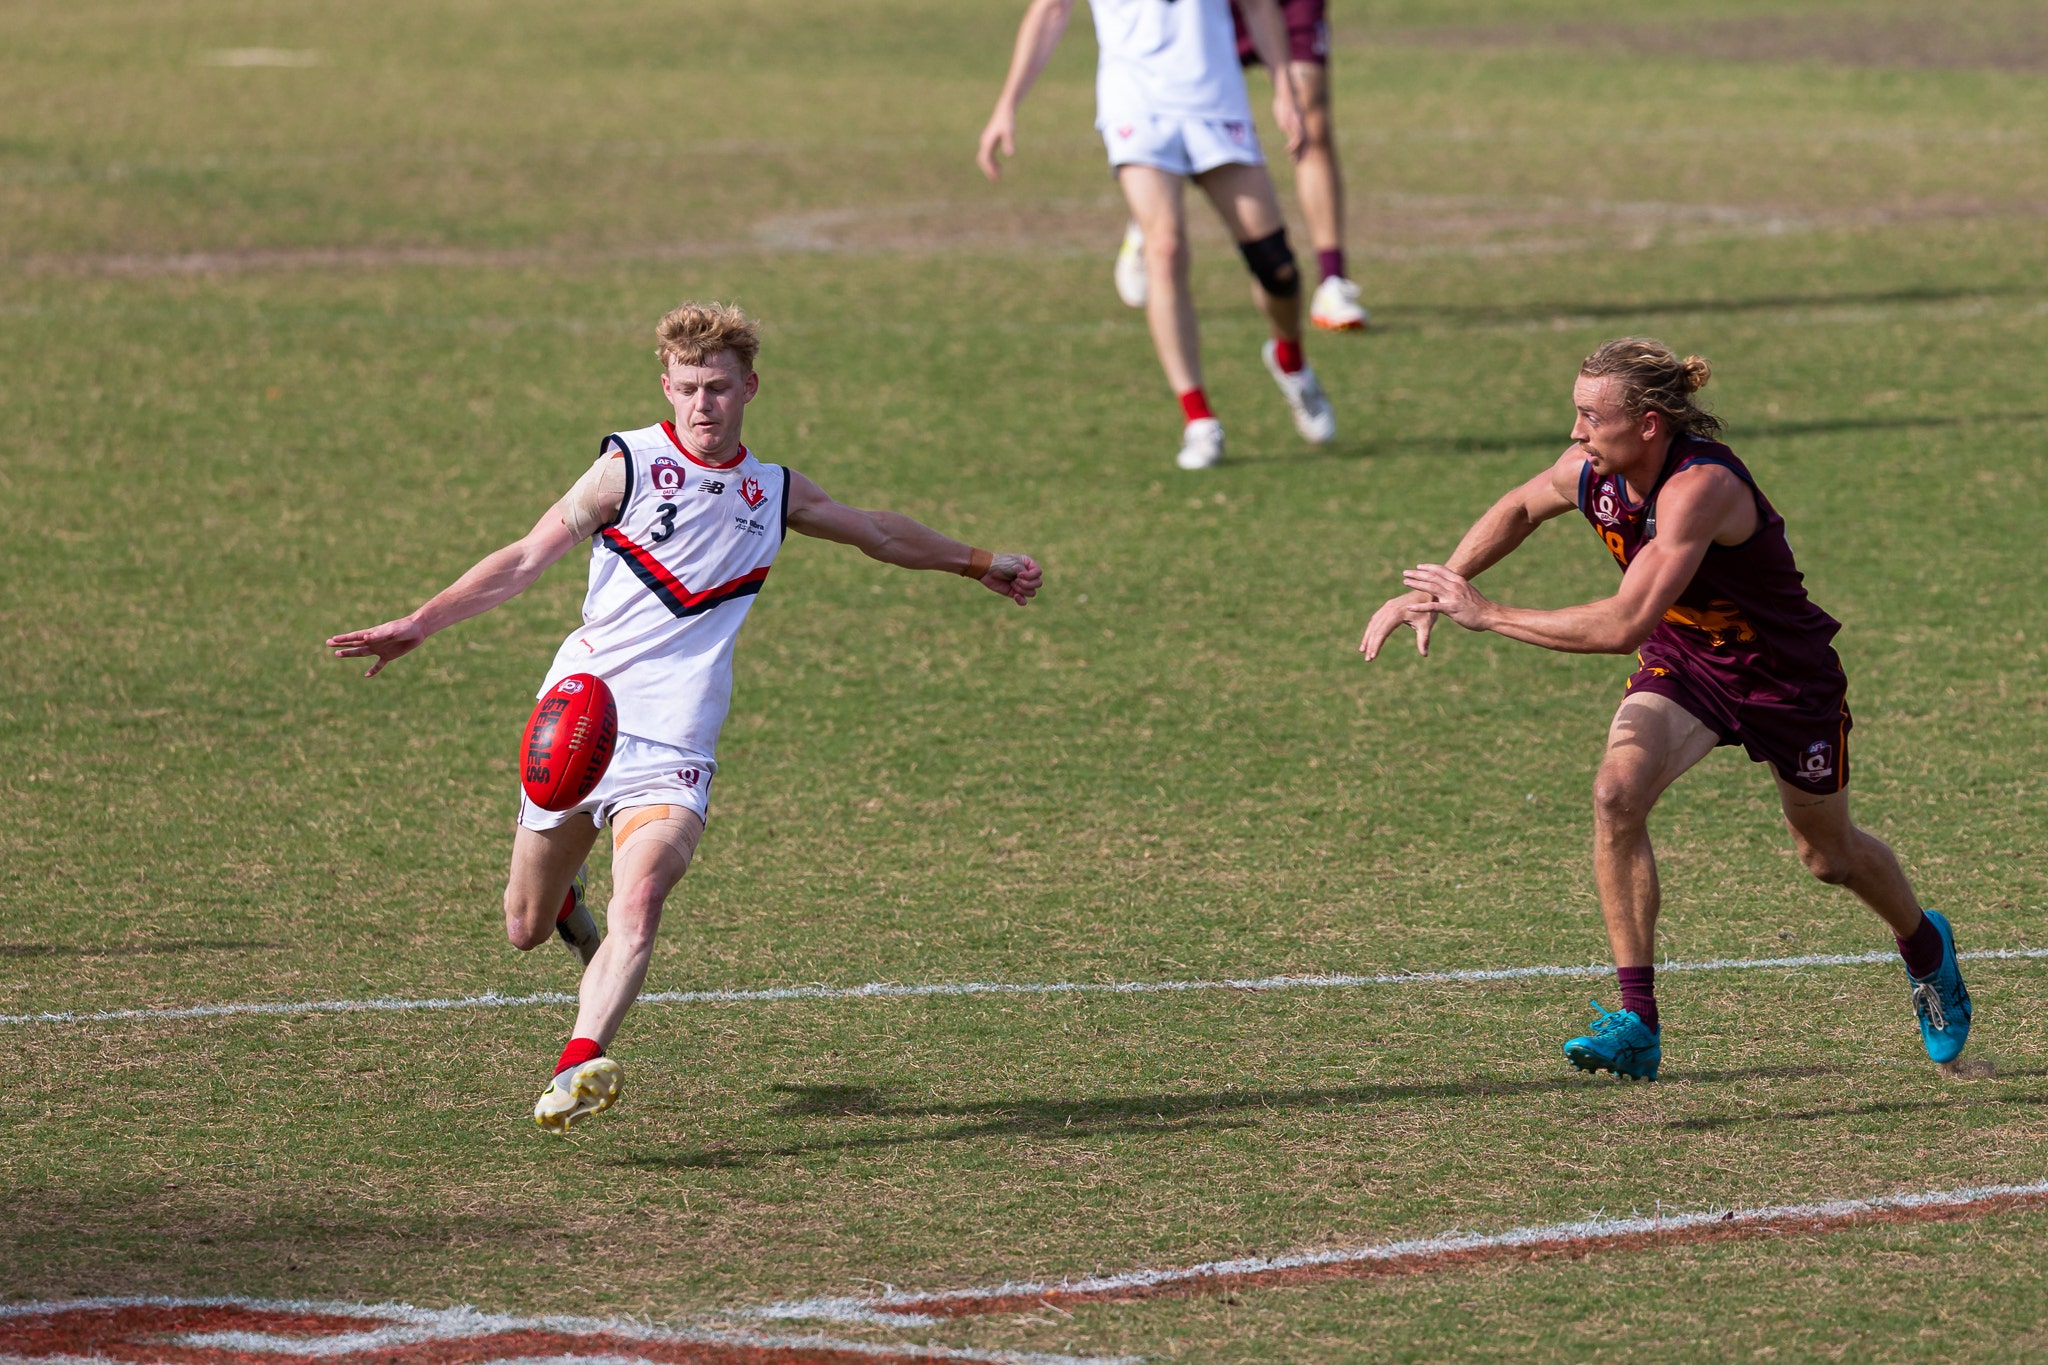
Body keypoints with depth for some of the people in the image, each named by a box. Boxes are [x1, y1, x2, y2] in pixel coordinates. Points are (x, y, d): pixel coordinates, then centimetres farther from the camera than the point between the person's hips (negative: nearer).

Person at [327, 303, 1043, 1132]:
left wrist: (978, 564, 39)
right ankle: (562, 897, 46)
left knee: (637, 906, -25)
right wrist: (420, 624, -14)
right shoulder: (632, 466, 0)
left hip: (673, 743, 1)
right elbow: (528, 559, -4)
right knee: (526, 931, 9)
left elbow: (878, 533, 31)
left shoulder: (774, 494, 12)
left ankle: (578, 1070, -37)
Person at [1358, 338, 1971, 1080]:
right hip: (1683, 661, 5)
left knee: (1830, 856, 17)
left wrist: (1489, 616, -40)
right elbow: (1519, 510, 6)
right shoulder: (1594, 470, -17)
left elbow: (1622, 625, -44)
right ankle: (1636, 1024, -19)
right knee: (1617, 793, -24)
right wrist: (1438, 589, -7)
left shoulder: (1699, 487, -38)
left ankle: (1926, 948, 52)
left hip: (1786, 676, -5)